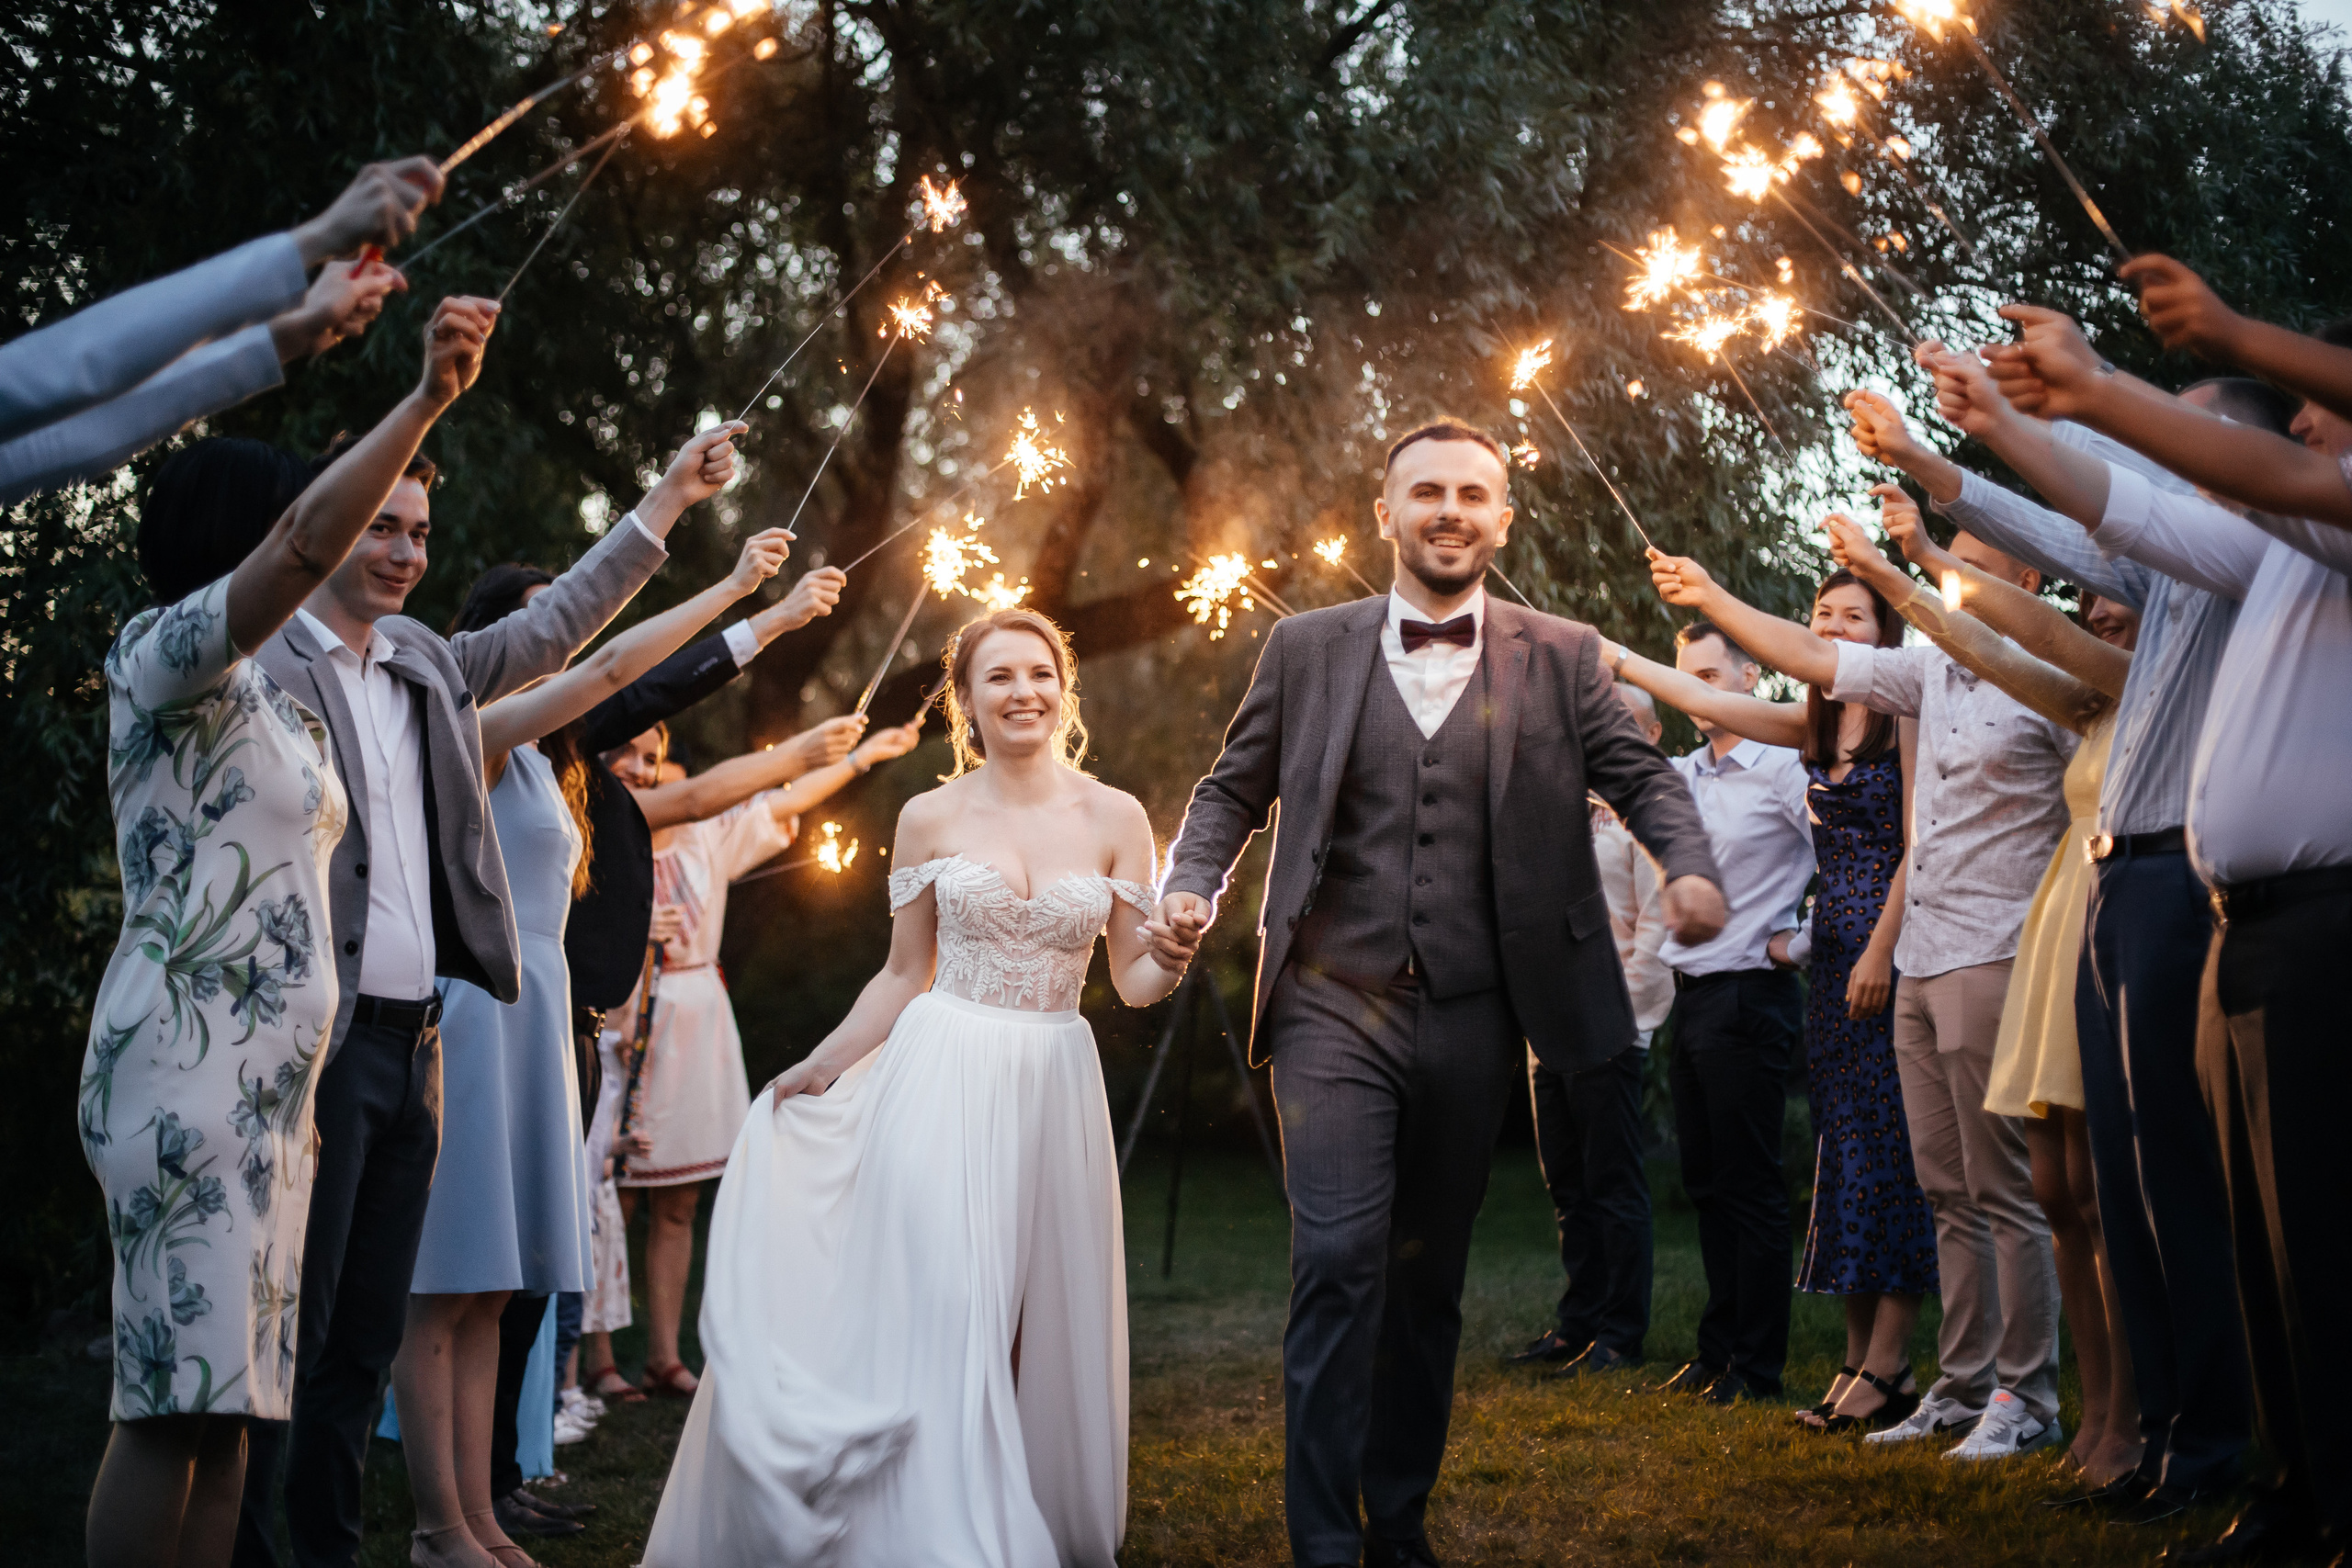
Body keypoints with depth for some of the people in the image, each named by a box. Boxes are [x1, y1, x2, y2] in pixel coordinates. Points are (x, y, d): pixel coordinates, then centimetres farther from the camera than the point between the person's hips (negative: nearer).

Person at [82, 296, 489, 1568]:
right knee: (178, 1398, -12)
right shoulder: (161, 654, -5)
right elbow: (306, 545, -23)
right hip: (186, 1058, -9)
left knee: (233, 1397, 5)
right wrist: (426, 401, -32)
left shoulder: (280, 706, 22)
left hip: (276, 1073, 9)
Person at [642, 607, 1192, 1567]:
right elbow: (904, 974, 11)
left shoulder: (1113, 819, 5)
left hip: (1057, 1087, 1)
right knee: (948, 1314, -9)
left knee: (1045, 1326, 4)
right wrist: (821, 1066, 8)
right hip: (944, 1080, -1)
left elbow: (1132, 980, 6)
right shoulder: (931, 819, 4)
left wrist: (1170, 962, -15)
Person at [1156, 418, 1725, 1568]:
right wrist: (1191, 883, -7)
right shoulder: (1307, 650, 7)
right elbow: (1233, 790, 12)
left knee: (1429, 1280, 11)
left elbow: (1642, 775, 4)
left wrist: (1690, 866, -16)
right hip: (1335, 1007, -1)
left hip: (1471, 1019, 2)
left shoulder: (1562, 658, 8)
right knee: (1339, 1263, -13)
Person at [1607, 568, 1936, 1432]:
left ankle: (1886, 1367, -6)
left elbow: (1918, 846, -11)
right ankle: (1860, 1358, 10)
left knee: (1889, 1150, -8)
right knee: (1843, 1150, 6)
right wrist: (1616, 659, 18)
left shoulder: (1905, 717, -5)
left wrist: (1881, 952, -16)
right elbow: (1709, 703, 18)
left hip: (1891, 947, -7)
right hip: (1831, 951, 7)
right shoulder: (1814, 724, 15)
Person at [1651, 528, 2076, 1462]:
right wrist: (1710, 599, 17)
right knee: (1948, 1190, 10)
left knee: (2005, 1189, -5)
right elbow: (1812, 660, 18)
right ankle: (1963, 1383, 15)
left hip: (1994, 957, -8)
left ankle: (2027, 1397, 1)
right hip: (1921, 963, 8)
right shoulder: (1932, 673, 14)